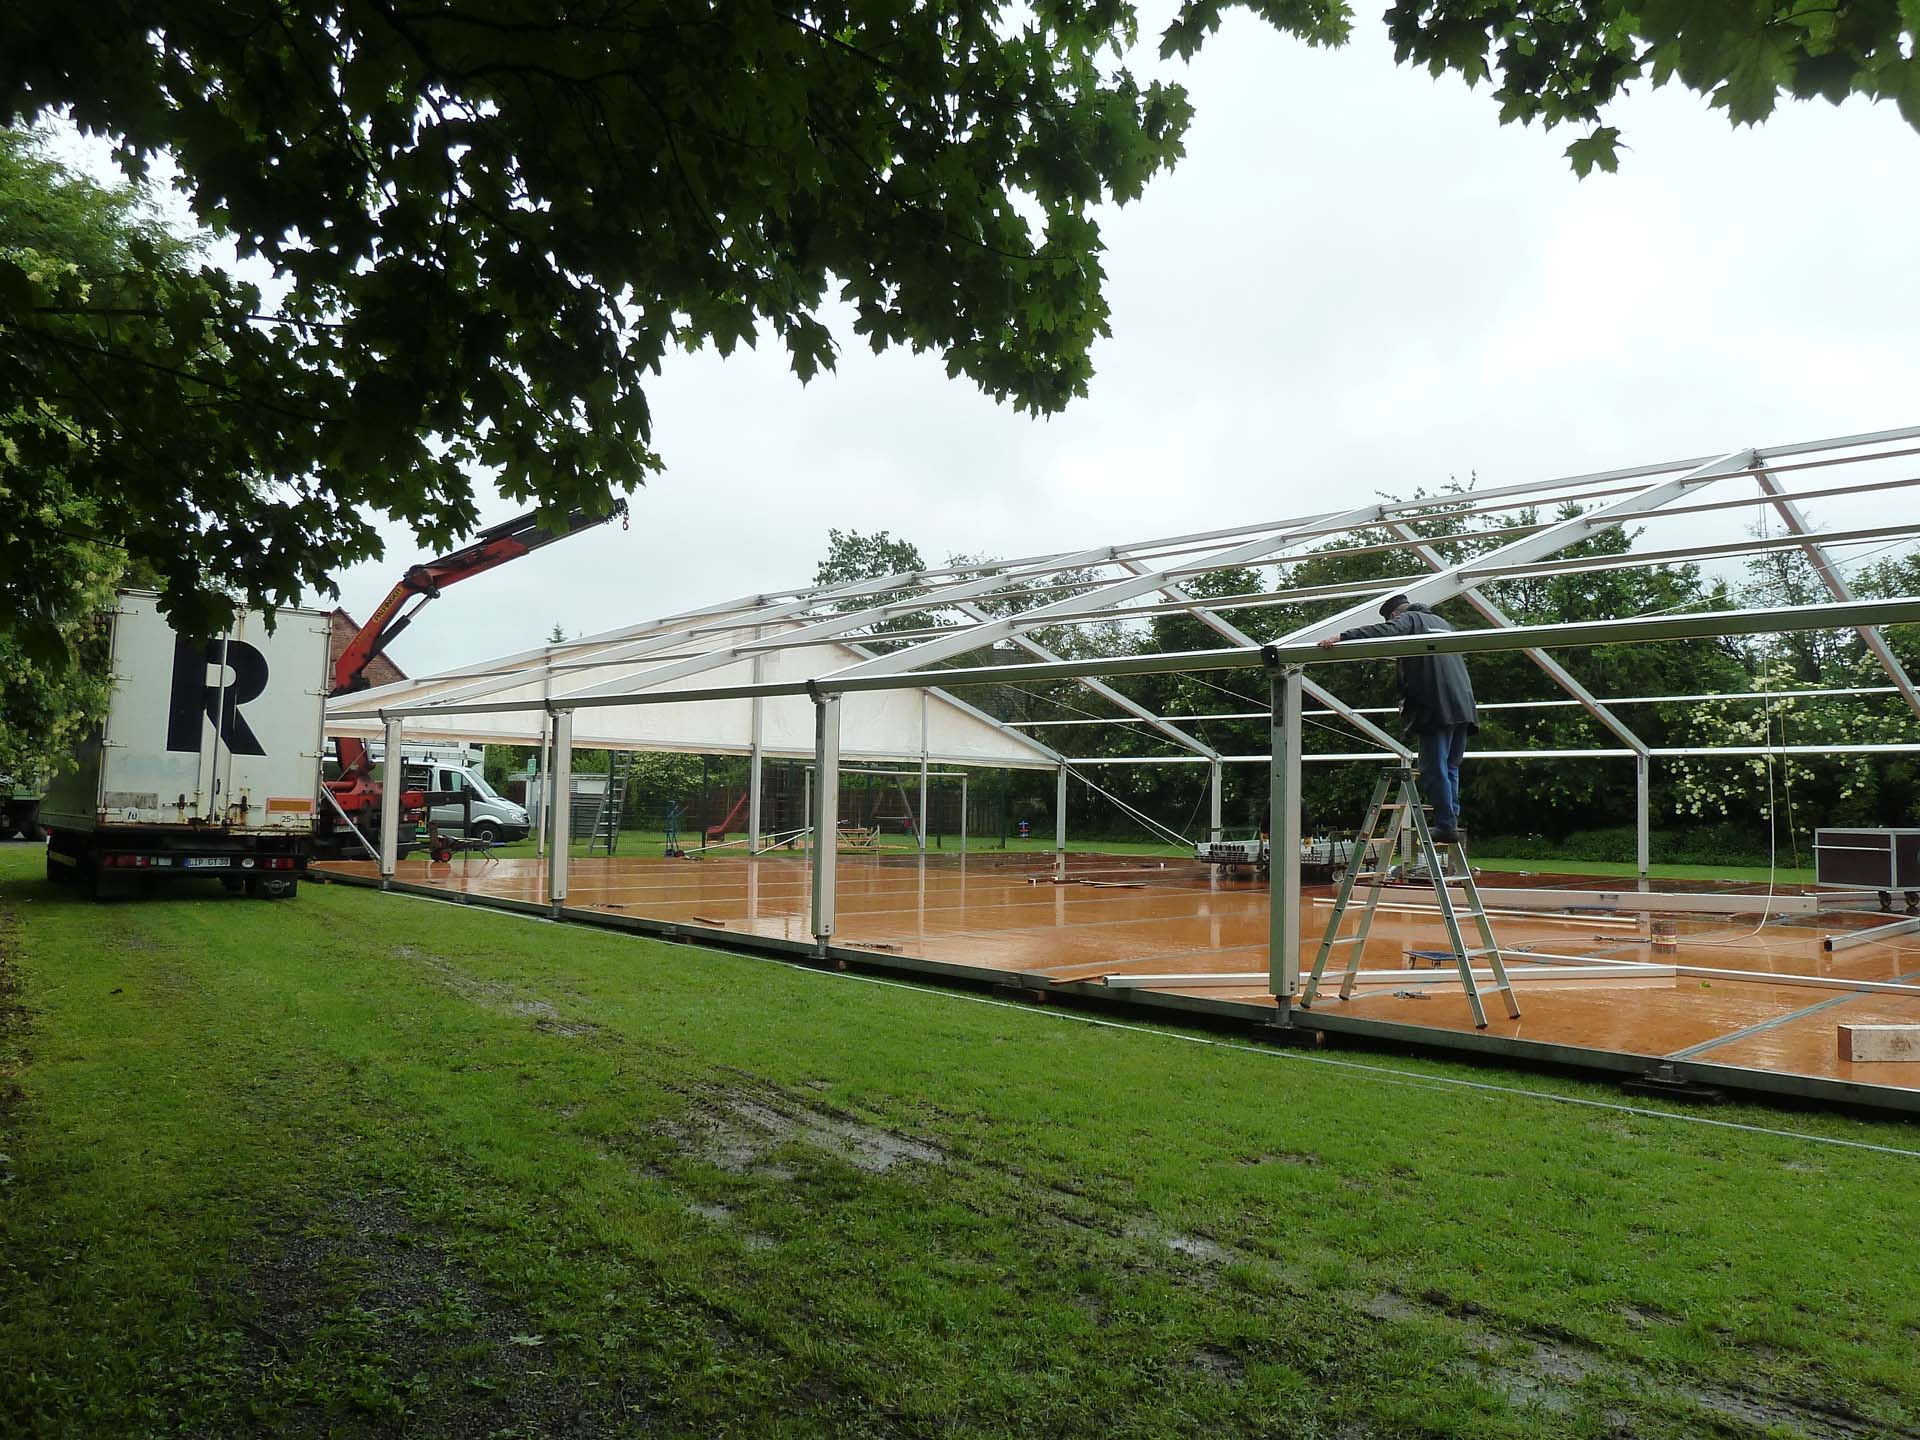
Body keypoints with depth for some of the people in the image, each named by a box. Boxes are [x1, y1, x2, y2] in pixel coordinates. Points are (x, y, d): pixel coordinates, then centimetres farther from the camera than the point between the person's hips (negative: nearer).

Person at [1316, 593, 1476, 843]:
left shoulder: (1408, 620, 2)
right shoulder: (1441, 622, 27)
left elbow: (1382, 632, -19)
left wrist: (1342, 637, -28)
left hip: (1434, 708, -8)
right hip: (1462, 705, 8)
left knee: (1435, 769, -4)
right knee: (1451, 767, 13)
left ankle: (1445, 825, -4)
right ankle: (1452, 820, 11)